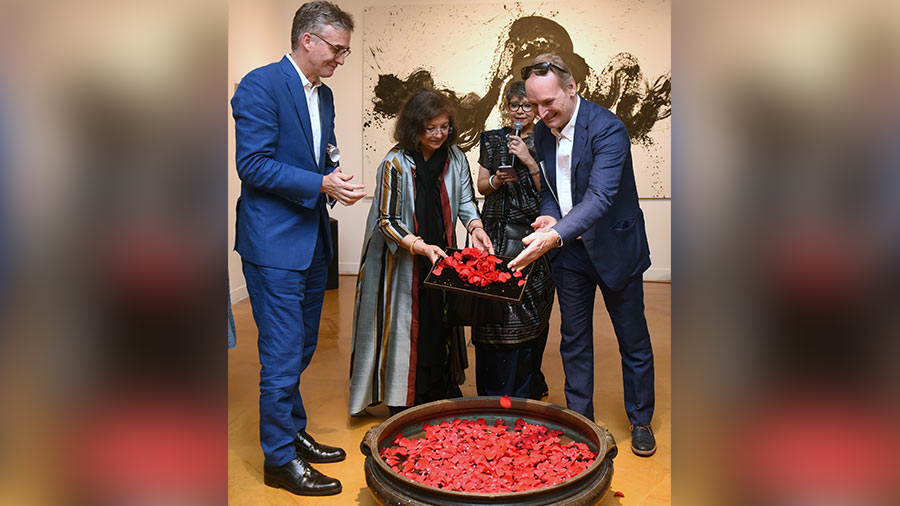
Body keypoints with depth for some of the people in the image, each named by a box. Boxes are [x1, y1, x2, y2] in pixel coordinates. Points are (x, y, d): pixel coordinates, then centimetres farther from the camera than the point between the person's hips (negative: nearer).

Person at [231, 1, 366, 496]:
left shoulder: (324, 95, 14)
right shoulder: (260, 85, -12)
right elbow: (253, 164, -18)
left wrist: (338, 182, -1)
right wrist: (320, 184, -22)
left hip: (313, 241, 9)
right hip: (274, 242, -8)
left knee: (300, 349, 18)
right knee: (282, 354, -1)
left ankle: (293, 433, 35)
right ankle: (279, 458, 14)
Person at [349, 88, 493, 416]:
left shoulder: (455, 158, 0)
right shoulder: (395, 163, -14)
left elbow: (465, 201, 9)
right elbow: (386, 220, -14)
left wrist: (475, 227, -13)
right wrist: (422, 247, -27)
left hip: (441, 258, 5)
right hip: (403, 264, -4)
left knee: (442, 327, 11)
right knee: (407, 328, 2)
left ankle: (444, 395, 26)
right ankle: (405, 402, 16)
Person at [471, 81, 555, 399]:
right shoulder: (493, 140, 11)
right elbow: (481, 186, 14)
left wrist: (529, 161, -13)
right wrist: (496, 181, -7)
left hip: (532, 235, -1)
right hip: (497, 234, 2)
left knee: (528, 309, 0)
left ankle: (527, 385, 17)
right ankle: (493, 388, 12)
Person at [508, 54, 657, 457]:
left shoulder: (607, 129, -22)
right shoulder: (542, 132, 0)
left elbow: (600, 197, -32)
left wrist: (555, 235, -45)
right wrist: (550, 216, -11)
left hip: (614, 248, -5)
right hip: (569, 250, 6)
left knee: (633, 341, 10)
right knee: (573, 340, 13)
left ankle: (641, 422, 29)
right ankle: (579, 419, 29)